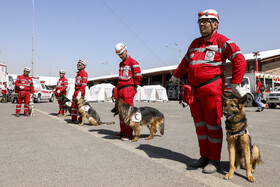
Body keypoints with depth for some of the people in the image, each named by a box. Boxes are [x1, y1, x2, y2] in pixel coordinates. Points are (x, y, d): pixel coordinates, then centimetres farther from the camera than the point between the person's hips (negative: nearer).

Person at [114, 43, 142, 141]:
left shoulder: (132, 62, -5)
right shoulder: (121, 64, 22)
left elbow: (138, 75, -12)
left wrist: (135, 87, -6)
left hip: (128, 89, -9)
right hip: (121, 90, 9)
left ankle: (128, 133, -6)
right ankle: (123, 132, 19)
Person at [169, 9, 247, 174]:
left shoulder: (222, 41, -3)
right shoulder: (195, 43, 19)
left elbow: (240, 59, -12)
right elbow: (186, 61, 34)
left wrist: (235, 84, -19)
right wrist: (176, 75, 44)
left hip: (212, 90, -7)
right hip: (194, 90, 7)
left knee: (213, 125, -1)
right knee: (200, 125, 11)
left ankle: (214, 160, 12)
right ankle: (204, 156, 24)